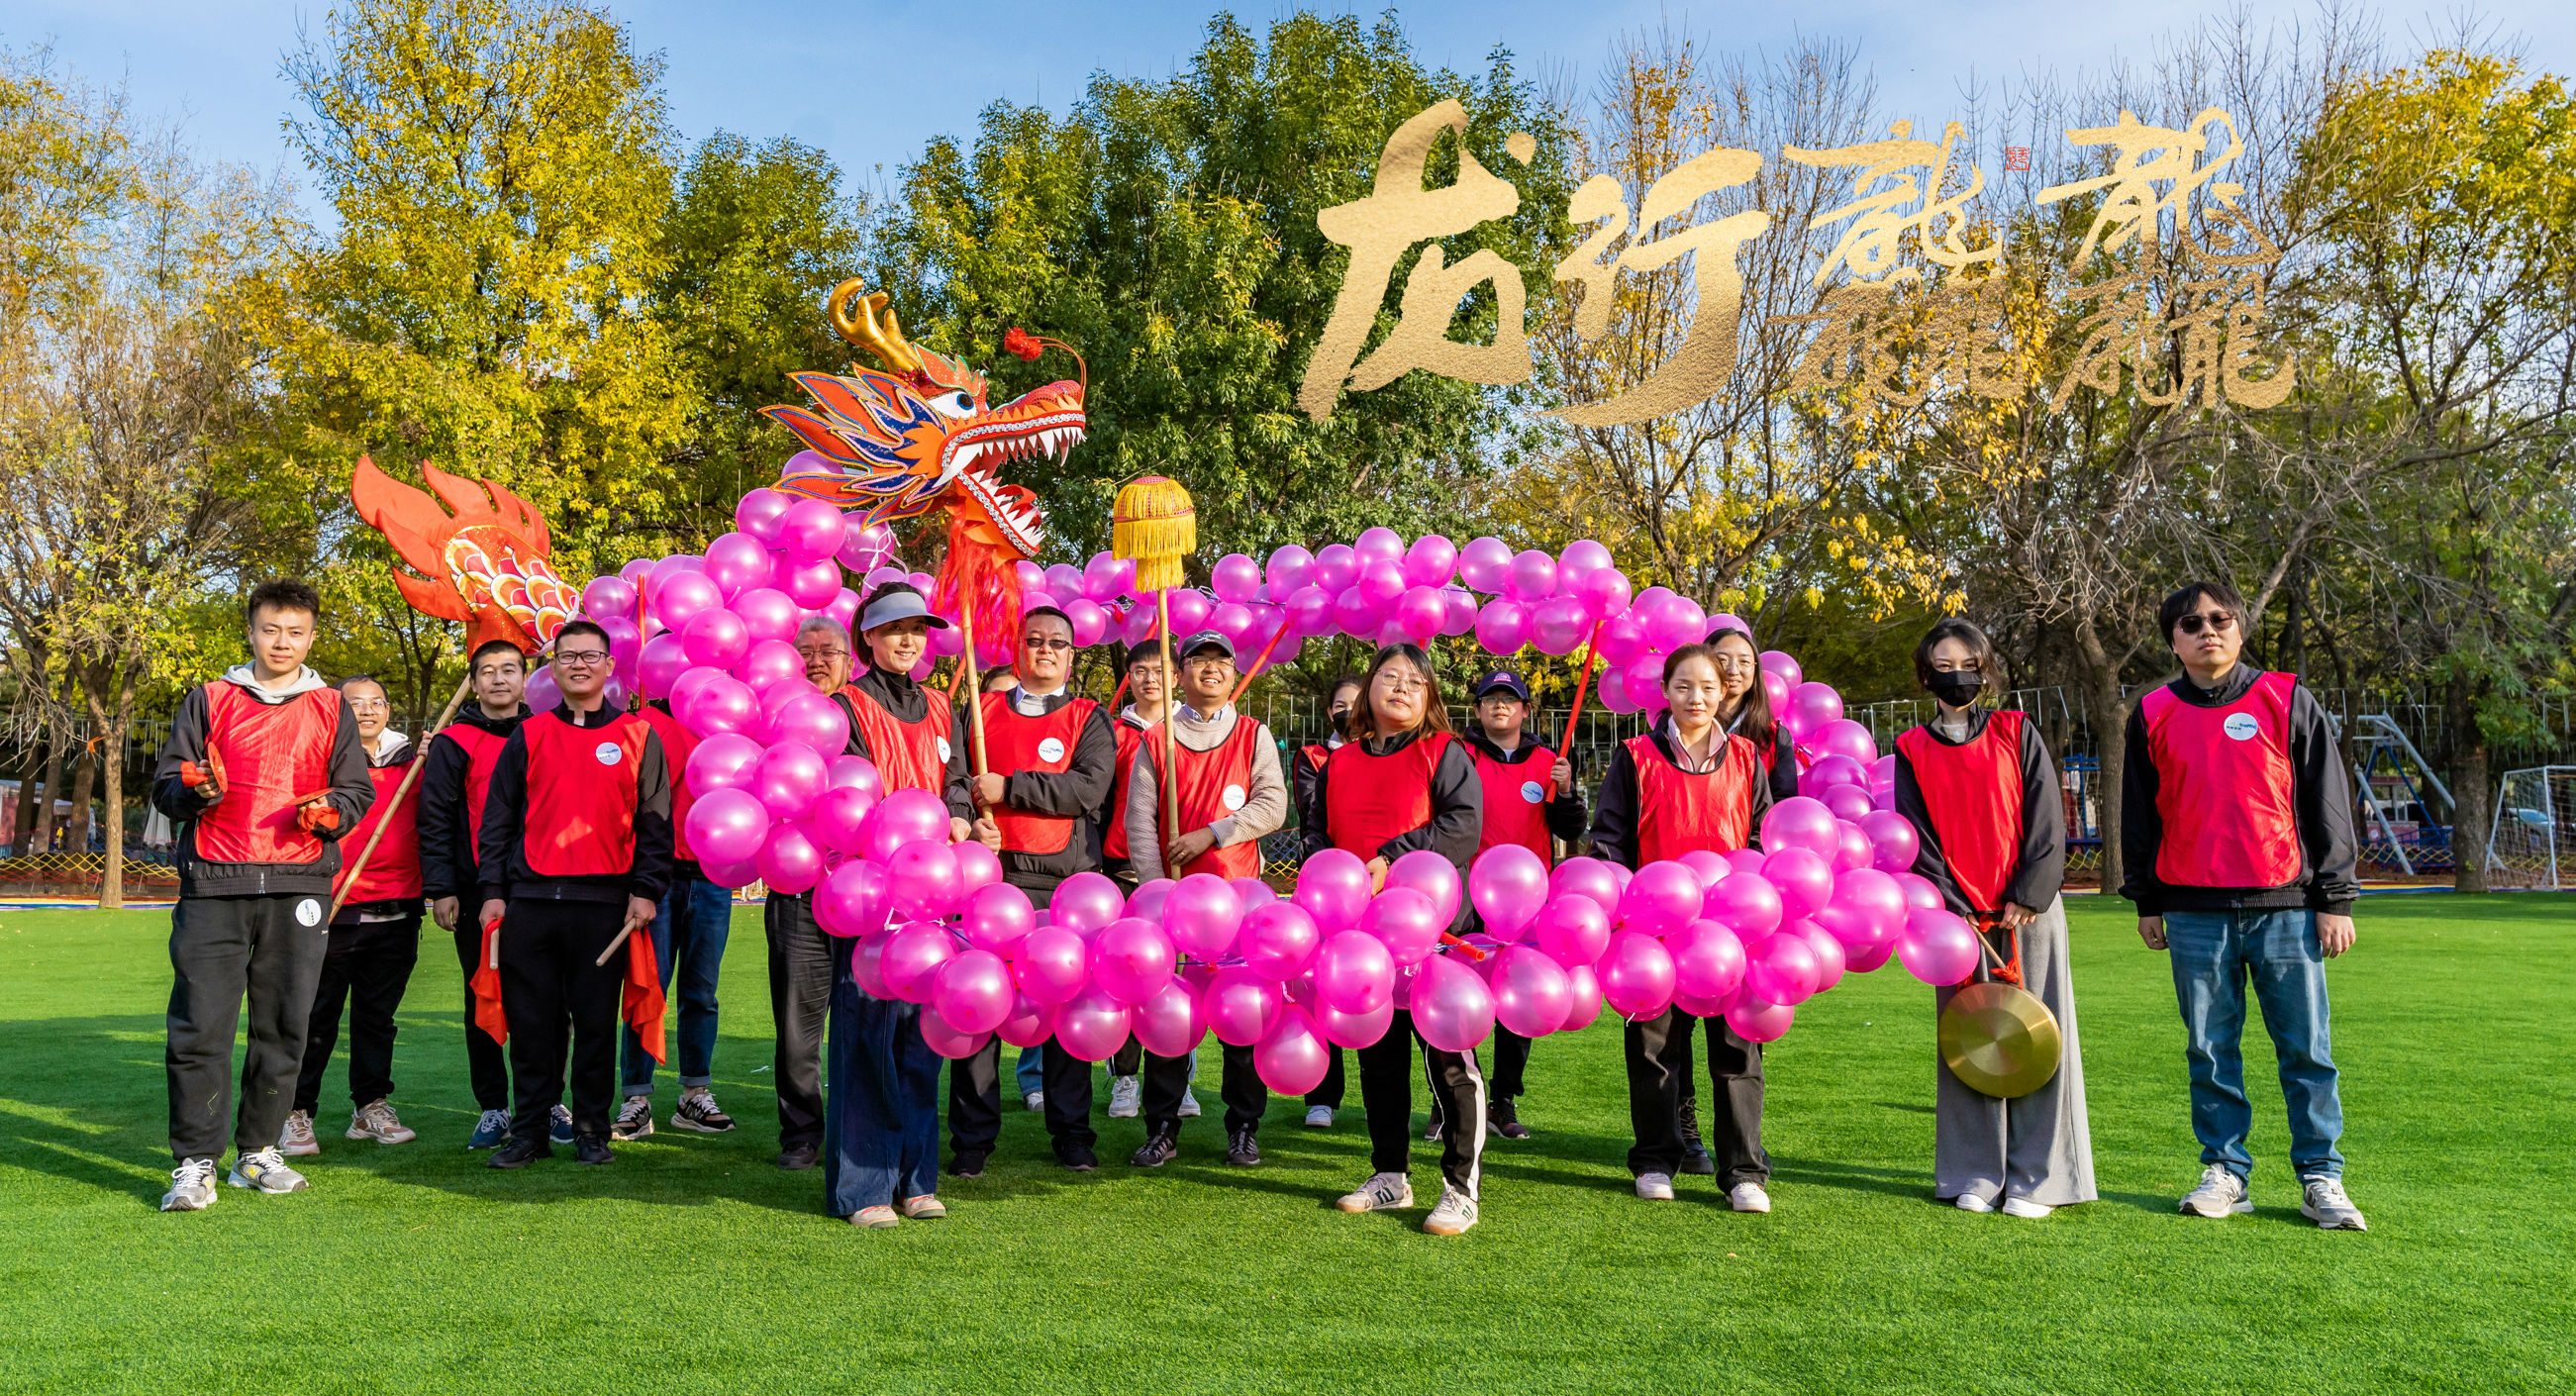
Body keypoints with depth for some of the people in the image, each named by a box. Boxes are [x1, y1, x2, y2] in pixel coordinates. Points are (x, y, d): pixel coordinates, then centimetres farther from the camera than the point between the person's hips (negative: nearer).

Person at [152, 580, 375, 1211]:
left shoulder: (331, 709, 15)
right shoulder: (209, 700, 13)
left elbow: (359, 791, 13)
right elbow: (165, 781, 11)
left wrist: (329, 812, -8)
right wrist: (194, 792, -11)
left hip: (298, 885, 1)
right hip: (214, 881, -1)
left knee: (283, 1025, 4)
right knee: (200, 1024, -7)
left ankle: (258, 1152, 15)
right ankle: (196, 1161, 0)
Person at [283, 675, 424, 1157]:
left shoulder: (411, 764, 12)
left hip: (396, 913, 4)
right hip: (332, 911, -3)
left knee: (378, 1014, 12)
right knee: (315, 1015, 1)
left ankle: (371, 1105, 22)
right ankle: (296, 1111, 12)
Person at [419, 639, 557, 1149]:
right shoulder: (453, 743, 4)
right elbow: (435, 819, 1)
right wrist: (440, 888, -6)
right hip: (476, 893, -1)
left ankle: (547, 1101, 12)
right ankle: (493, 1107, 13)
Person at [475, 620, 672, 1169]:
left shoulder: (637, 736, 7)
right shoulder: (528, 737, 11)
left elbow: (656, 823, 6)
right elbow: (498, 817, 12)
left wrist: (646, 890, -3)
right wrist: (493, 890, 4)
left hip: (604, 902, -2)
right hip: (530, 899, 2)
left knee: (596, 1021, 3)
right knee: (531, 1020, 5)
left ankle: (591, 1129, 14)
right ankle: (529, 1129, 15)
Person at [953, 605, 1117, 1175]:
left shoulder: (1089, 718, 9)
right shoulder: (982, 710, 16)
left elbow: (1089, 788, -6)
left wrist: (1008, 788, -9)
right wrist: (970, 823, -9)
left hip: (1065, 878, -1)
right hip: (990, 872, 1)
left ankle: (1072, 1133, 15)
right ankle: (972, 1138, 10)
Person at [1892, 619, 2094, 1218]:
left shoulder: (2018, 734, 6)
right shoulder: (1912, 751, 8)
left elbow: (2046, 821, 1)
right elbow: (1917, 838, 2)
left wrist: (2026, 898, -8)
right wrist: (1955, 911, -8)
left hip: (2028, 911, -1)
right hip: (1957, 915, 1)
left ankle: (2034, 1179, 8)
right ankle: (1975, 1177, 12)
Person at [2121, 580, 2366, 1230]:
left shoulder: (2288, 701, 3)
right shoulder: (2153, 715, 8)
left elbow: (2328, 803, 4)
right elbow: (2139, 815, 14)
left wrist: (2334, 899, 0)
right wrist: (2146, 902, 12)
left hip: (2285, 907, -1)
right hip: (2196, 913, 2)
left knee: (2307, 1048, 2)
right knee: (2210, 1049, 6)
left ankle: (2320, 1179, 12)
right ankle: (2224, 1173, 15)